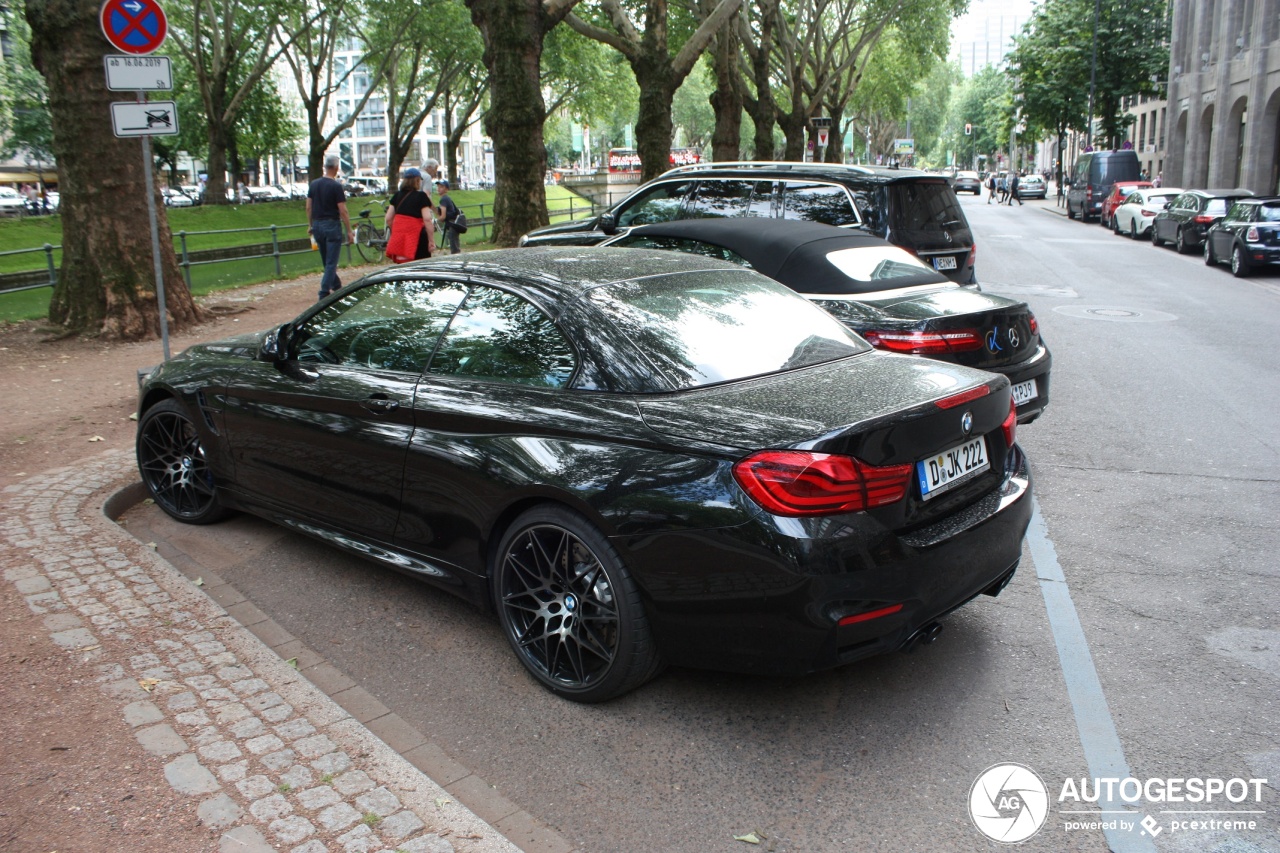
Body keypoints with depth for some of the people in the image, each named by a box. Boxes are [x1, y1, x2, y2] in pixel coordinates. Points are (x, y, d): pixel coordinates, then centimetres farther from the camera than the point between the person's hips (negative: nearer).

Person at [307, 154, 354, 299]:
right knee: (331, 262, -3)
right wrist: (349, 231, -9)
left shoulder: (313, 184, 6)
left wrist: (310, 225, 20)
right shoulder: (336, 186, -12)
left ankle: (337, 287, 32)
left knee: (327, 261, 18)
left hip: (317, 226, 7)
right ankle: (324, 294, -9)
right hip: (332, 225, -7)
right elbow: (342, 211, -14)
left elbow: (309, 207, 10)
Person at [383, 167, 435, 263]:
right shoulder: (421, 196, -4)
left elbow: (388, 219, 10)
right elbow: (427, 220, -13)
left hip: (398, 237, 5)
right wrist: (432, 241, -10)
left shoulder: (397, 195, 11)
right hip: (415, 235, -5)